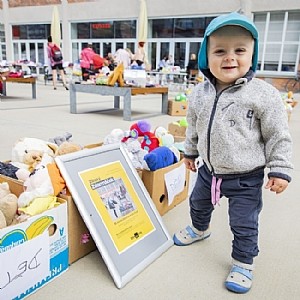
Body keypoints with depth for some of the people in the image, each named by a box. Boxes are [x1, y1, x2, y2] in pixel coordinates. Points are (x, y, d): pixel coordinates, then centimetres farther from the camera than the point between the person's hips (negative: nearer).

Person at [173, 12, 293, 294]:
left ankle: (243, 263, 34)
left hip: (246, 178, -4)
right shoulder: (199, 93, -5)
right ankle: (199, 229, 58)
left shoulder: (264, 94, -19)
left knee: (244, 224, 8)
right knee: (198, 204, 27)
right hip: (209, 170, 5)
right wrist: (190, 152, 20)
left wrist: (280, 170, -10)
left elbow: (278, 137, -11)